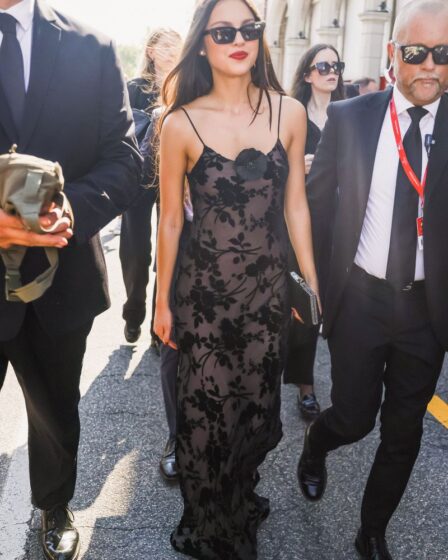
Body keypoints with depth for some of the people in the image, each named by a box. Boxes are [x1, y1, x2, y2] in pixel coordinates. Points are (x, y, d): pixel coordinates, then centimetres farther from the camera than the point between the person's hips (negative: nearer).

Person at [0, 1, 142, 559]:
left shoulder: (90, 49, 1)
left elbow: (123, 158, -4)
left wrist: (73, 207, -23)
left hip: (60, 268, 2)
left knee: (56, 405, 20)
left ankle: (54, 508, 46)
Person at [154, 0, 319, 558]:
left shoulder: (288, 112, -1)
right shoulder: (181, 124, -7)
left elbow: (295, 206, 5)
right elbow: (170, 219, -2)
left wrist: (312, 284, 7)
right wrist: (161, 301, 3)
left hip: (268, 291, 2)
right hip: (202, 292, -2)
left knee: (256, 408, 15)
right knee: (205, 415, 9)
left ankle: (241, 504, 48)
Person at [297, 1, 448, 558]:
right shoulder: (349, 117, -3)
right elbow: (317, 202, 2)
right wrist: (317, 281, 2)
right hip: (359, 298, -1)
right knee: (353, 418, 6)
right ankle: (313, 448, 45)